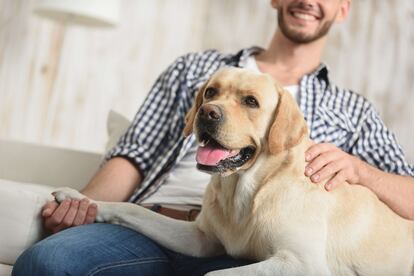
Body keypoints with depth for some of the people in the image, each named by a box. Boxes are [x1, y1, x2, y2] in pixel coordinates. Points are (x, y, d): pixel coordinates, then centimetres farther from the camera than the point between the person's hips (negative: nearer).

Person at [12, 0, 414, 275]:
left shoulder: (351, 111, 25)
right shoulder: (195, 69, 25)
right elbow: (135, 156, 15)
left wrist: (356, 167, -4)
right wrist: (84, 204, -6)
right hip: (151, 227, 2)